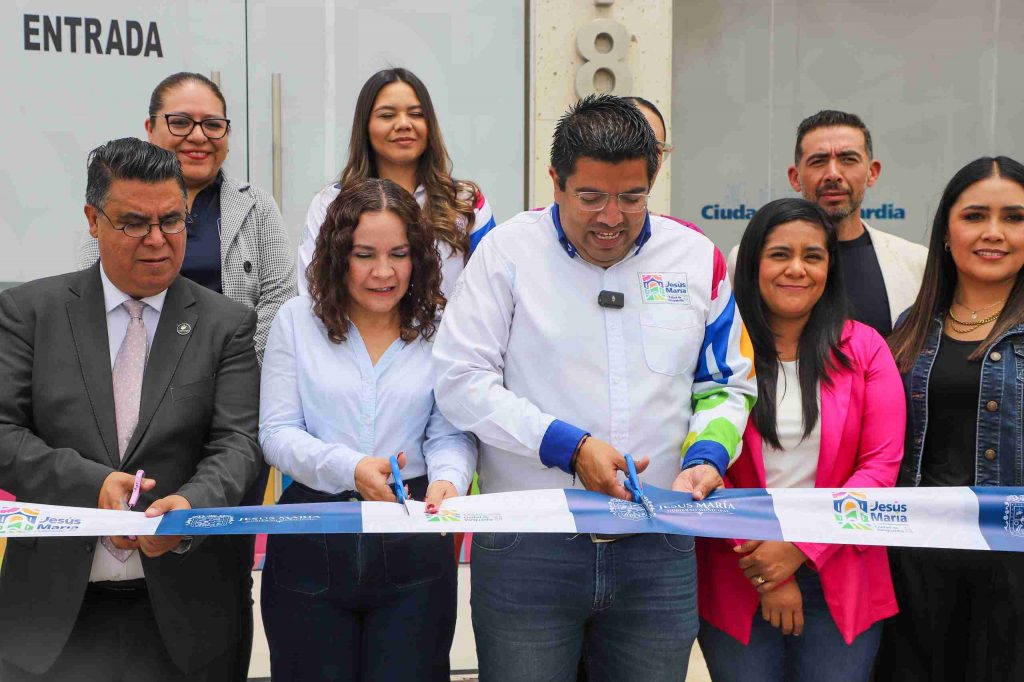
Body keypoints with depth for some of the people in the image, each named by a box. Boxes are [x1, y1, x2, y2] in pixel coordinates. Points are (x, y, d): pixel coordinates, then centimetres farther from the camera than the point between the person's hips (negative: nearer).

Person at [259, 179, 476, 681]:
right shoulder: (298, 320, 2)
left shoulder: (440, 329, 4)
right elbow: (276, 432, -2)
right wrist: (349, 469, -20)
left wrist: (448, 479, -23)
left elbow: (452, 432, 0)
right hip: (311, 548, 0)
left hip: (413, 551, 0)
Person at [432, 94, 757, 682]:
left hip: (657, 551, 3)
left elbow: (727, 384, 15)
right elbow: (461, 382, -6)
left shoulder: (697, 258, 6)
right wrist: (569, 446, -14)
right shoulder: (509, 251, -2)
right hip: (526, 546, -2)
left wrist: (707, 457, -4)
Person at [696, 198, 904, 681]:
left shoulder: (864, 349, 3)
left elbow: (881, 465, -3)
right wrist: (766, 574, -9)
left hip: (841, 584, 1)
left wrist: (800, 547, -12)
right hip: (737, 584, -1)